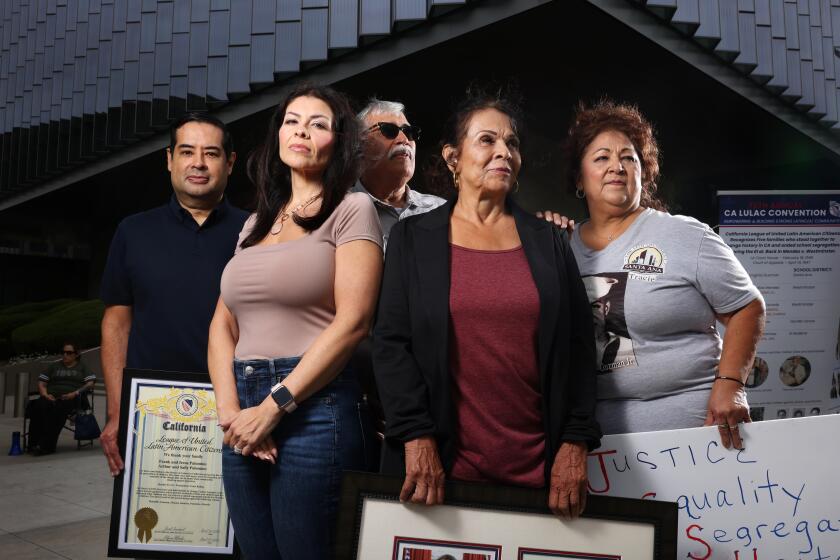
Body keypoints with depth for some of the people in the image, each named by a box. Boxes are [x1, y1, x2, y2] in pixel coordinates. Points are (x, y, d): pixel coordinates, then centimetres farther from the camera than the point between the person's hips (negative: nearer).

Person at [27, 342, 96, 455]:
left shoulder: (82, 367, 23)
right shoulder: (54, 366, 32)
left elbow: (90, 383, 8)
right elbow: (41, 383, 22)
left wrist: (76, 393, -9)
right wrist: (45, 394, 0)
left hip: (72, 399, -3)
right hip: (52, 397, 3)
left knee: (58, 409, -38)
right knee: (38, 406, -33)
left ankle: (46, 445, -42)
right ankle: (34, 444, -38)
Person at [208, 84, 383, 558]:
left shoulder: (352, 209, -2)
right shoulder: (255, 224, 16)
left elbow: (352, 321, -12)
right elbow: (223, 325, 12)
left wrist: (274, 407, -14)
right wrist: (230, 410, -4)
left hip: (314, 409, -6)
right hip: (247, 416, 6)